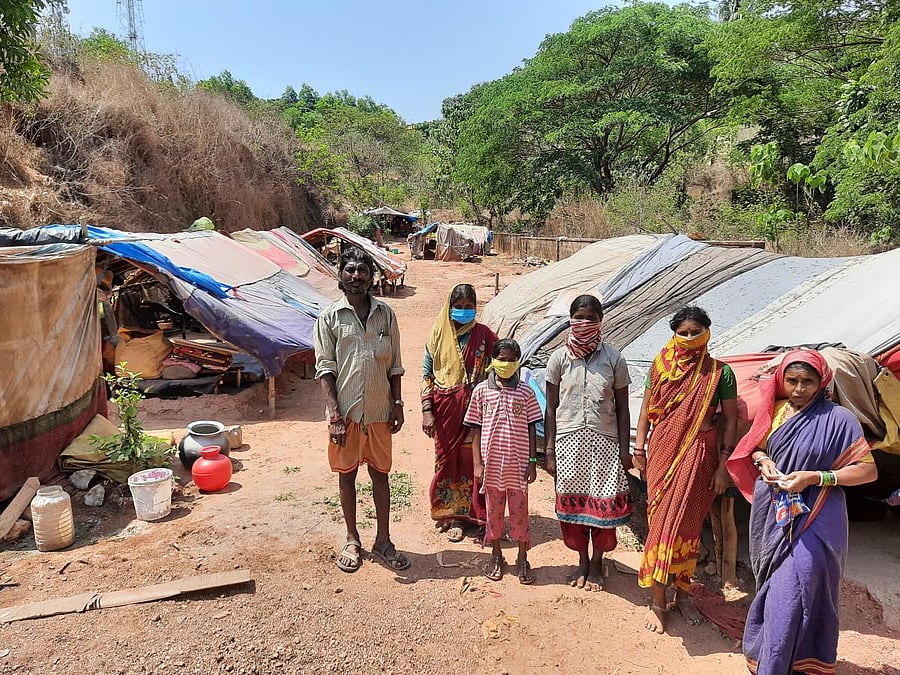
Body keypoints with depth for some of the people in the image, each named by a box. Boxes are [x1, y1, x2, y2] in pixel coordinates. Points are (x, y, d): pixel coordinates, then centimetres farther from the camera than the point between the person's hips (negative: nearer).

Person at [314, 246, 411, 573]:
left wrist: (397, 404, 2)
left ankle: (383, 540, 25)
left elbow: (394, 365, 8)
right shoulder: (330, 316, -5)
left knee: (380, 473, 11)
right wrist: (334, 413, -13)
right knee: (347, 473, 11)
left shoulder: (385, 314, 3)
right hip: (346, 411, -2)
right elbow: (325, 369, -7)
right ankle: (352, 540, 28)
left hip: (379, 410, 2)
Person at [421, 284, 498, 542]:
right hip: (445, 409, 1)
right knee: (446, 458, 10)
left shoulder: (484, 336, -2)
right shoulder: (438, 335, 2)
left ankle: (460, 515, 16)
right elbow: (427, 374, 4)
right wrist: (427, 411, -3)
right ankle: (448, 511, 26)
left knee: (470, 460, 2)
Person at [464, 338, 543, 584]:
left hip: (518, 464, 0)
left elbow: (531, 430, 2)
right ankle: (496, 557, 30)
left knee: (519, 510, 8)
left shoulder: (525, 392, -2)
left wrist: (532, 461, -2)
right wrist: (477, 463, -3)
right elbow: (476, 430, 0)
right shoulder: (482, 391, -2)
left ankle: (522, 559, 24)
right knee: (493, 510, 13)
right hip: (491, 463, 1)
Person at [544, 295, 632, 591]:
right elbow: (551, 408, 3)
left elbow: (622, 408, 3)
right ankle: (582, 560, 29)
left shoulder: (613, 358, -1)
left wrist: (625, 449, -2)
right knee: (572, 500, 8)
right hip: (569, 440, 1)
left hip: (604, 441, 0)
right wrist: (549, 452, 0)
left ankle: (597, 563, 25)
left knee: (603, 503, 3)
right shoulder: (559, 358, 0)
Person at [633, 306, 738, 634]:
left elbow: (730, 420, 1)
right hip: (663, 450, 1)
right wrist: (639, 447, 2)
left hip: (699, 453, 0)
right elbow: (646, 409, 8)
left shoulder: (720, 372, -1)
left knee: (687, 523, 6)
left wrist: (723, 465, -2)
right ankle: (658, 600, 11)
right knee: (662, 520, 1)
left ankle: (683, 593, 26)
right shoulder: (661, 366, 3)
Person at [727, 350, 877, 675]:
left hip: (811, 521, -5)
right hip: (773, 514, 5)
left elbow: (868, 470, -9)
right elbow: (755, 447, 18)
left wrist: (815, 477, -20)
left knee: (792, 595, -6)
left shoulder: (838, 418, -11)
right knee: (774, 587, 17)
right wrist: (762, 460, -5)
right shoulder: (776, 410, 4)